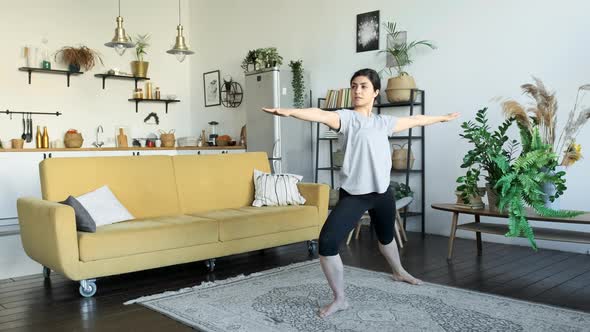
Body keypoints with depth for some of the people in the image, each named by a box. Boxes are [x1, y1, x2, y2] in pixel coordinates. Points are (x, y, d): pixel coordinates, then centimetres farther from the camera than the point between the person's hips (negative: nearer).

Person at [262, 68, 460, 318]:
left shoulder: (383, 122, 9)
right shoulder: (346, 117, -7)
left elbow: (415, 120, 25)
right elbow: (320, 115, -27)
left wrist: (442, 118, 39)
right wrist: (289, 112, -46)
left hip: (382, 192, 5)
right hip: (353, 194, -4)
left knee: (386, 236, 27)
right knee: (327, 242, -20)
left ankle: (399, 272, 58)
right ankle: (339, 299, -3)